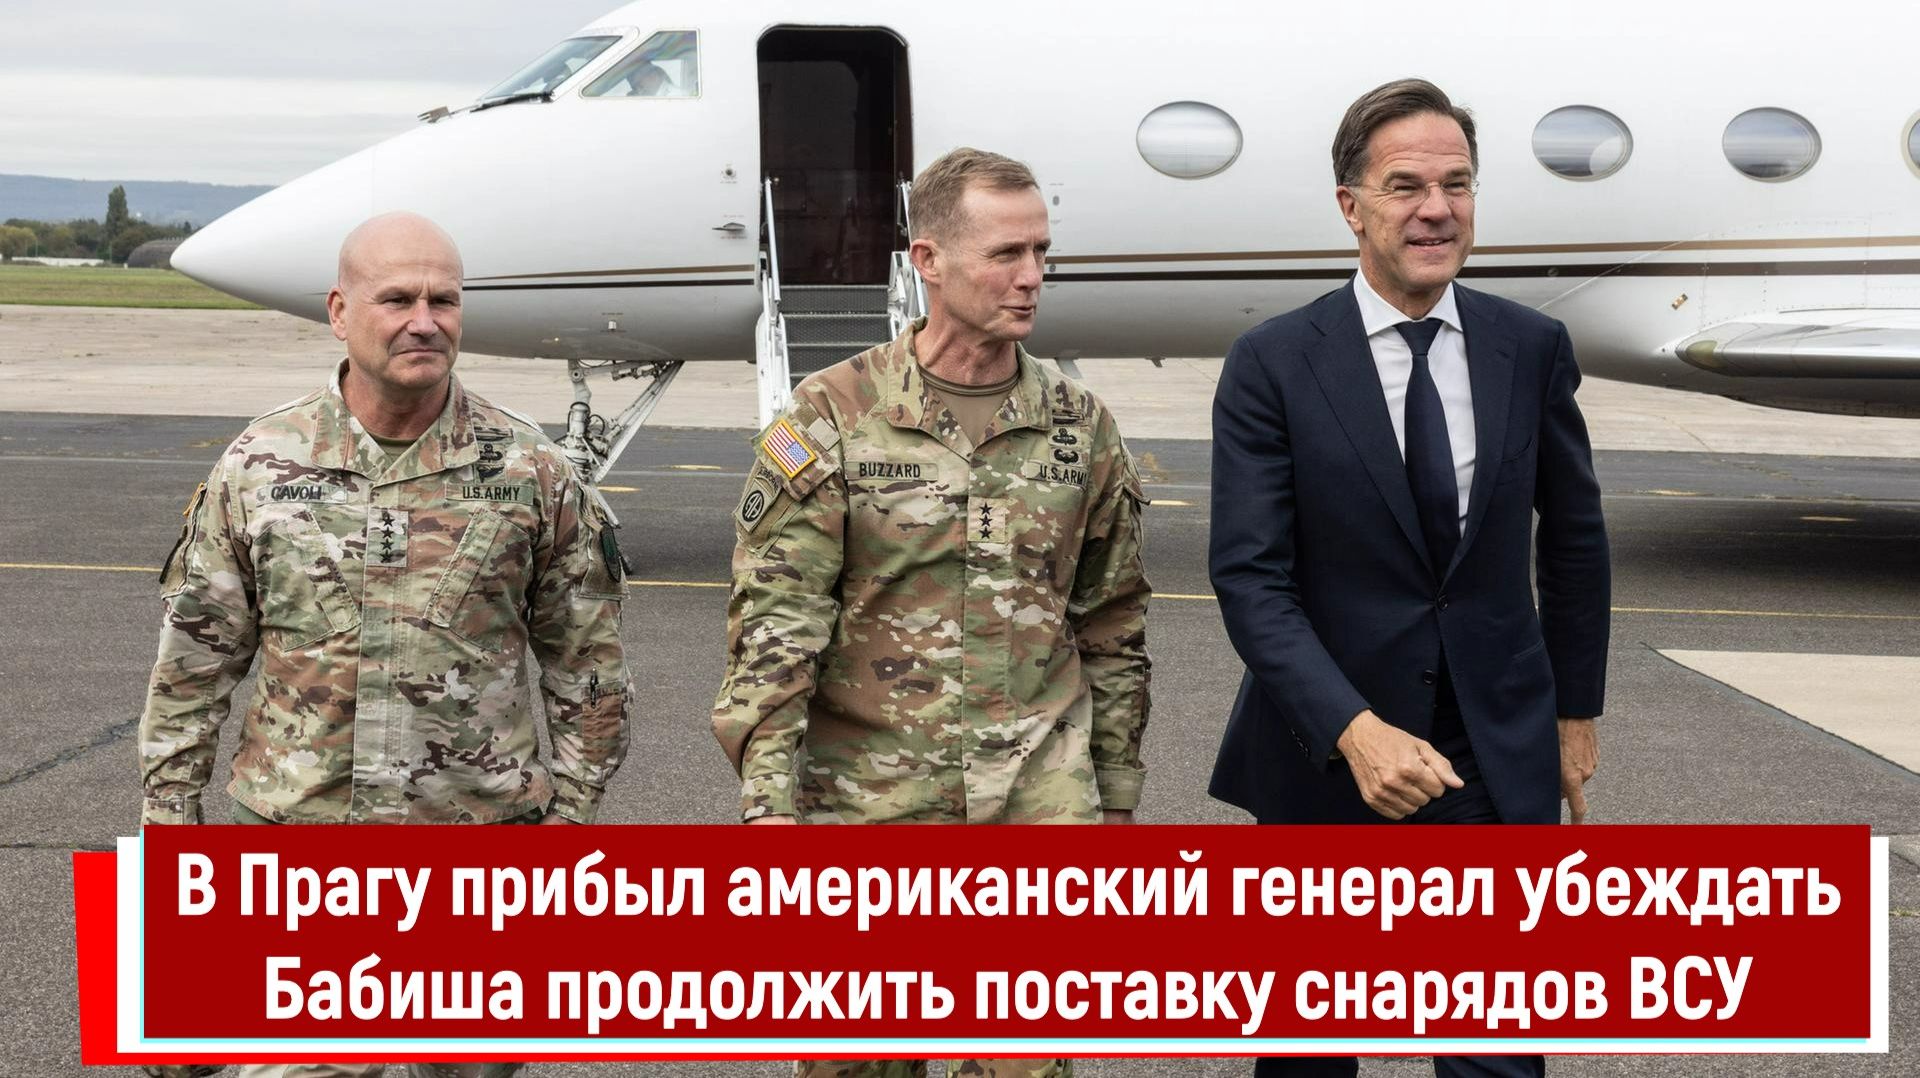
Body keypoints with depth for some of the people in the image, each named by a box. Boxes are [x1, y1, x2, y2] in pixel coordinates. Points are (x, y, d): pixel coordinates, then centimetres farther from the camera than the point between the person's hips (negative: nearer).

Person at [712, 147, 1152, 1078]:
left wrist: (1115, 791, 14)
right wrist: (768, 799, -13)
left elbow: (1112, 625, 13)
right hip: (870, 793, -2)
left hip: (1038, 793, 2)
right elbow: (773, 626, -7)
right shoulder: (832, 419, -5)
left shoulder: (1079, 427, 6)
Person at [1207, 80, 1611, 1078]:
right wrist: (1354, 731, -25)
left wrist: (1576, 711, 14)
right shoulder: (1272, 364, -9)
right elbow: (1249, 576, -14)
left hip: (1498, 759, 2)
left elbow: (1573, 537, 11)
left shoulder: (1532, 349, 0)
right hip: (1326, 761, -1)